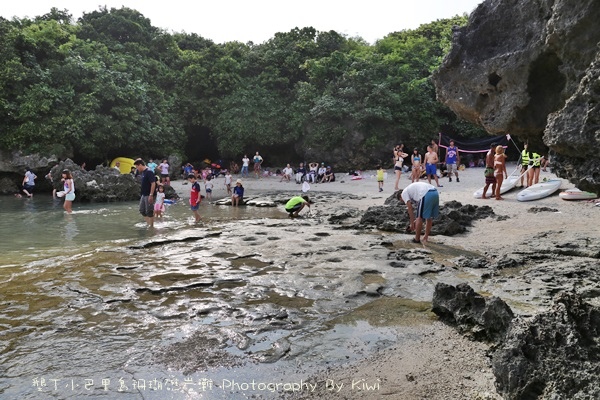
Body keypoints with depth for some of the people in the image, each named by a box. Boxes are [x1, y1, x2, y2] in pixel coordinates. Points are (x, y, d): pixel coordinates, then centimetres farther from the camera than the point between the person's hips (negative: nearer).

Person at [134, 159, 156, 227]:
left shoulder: (149, 172, -18)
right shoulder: (142, 172, 11)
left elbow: (153, 183, -22)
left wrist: (151, 195, -25)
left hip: (148, 195, -10)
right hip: (143, 195, 10)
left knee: (149, 211, -1)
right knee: (142, 211, 15)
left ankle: (151, 226, 9)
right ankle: (148, 224, 25)